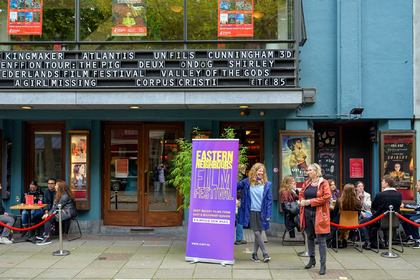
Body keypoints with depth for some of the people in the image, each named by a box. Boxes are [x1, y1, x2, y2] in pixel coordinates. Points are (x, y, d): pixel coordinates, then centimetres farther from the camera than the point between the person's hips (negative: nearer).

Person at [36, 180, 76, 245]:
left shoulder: (65, 195, -16)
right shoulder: (59, 194, 15)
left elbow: (58, 207, -17)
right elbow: (54, 205, 9)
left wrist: (48, 214, -13)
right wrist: (48, 213, -3)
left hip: (67, 213, -10)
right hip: (62, 211, 10)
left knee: (48, 218, -20)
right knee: (46, 217, -5)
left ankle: (47, 238, -17)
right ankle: (45, 234, -4)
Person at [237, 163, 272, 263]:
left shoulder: (267, 184, -1)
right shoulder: (246, 182, -1)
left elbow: (269, 200, -1)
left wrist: (268, 214, -5)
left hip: (262, 212, 1)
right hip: (251, 211, -1)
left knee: (258, 233, 7)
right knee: (257, 233, -4)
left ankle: (255, 254, 20)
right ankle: (265, 253, 5)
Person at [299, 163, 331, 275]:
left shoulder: (323, 183, -6)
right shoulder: (306, 183, 10)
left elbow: (327, 196, -16)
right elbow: (301, 194, 21)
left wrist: (311, 201, -17)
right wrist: (302, 201, -2)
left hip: (318, 214, -6)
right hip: (307, 213, 6)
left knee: (321, 239, -5)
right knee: (310, 237, 16)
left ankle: (323, 264, 0)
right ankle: (312, 259, 31)